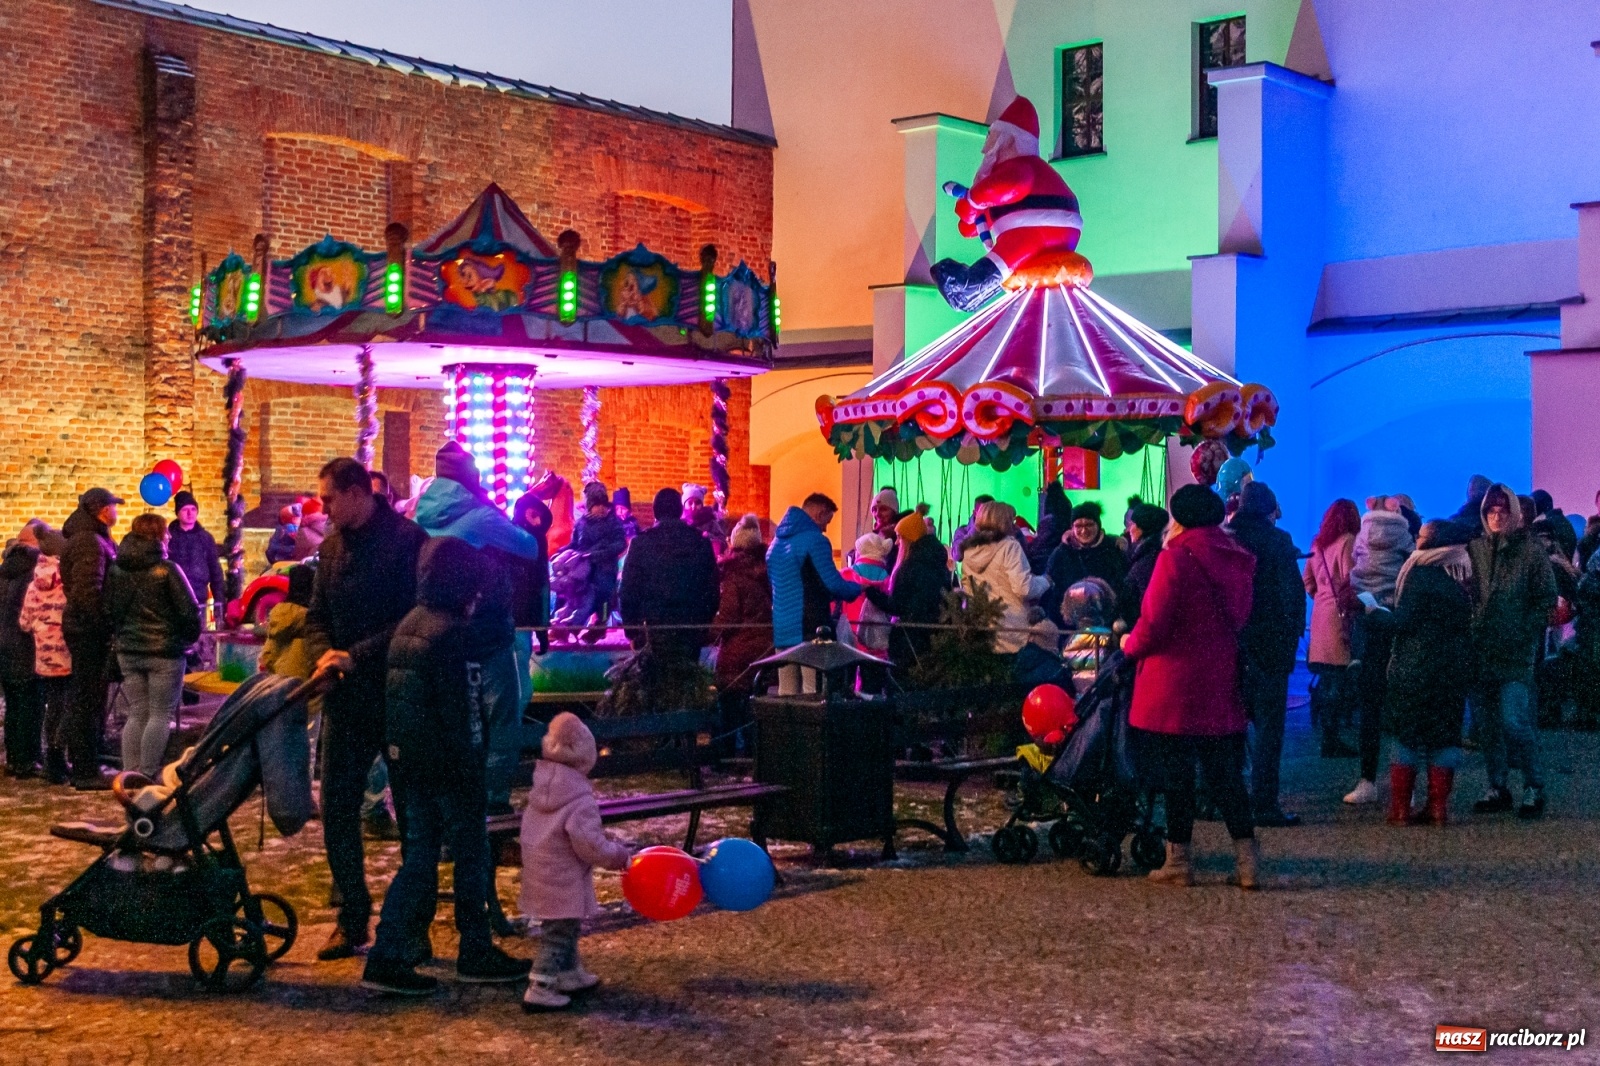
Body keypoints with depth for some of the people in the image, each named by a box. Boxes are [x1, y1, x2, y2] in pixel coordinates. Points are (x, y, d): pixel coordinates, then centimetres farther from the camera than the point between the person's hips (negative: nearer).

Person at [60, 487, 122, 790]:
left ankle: (84, 766, 25)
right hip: (90, 630, -11)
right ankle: (86, 772, -2)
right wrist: (104, 626, -19)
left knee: (86, 699, 16)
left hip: (84, 628, 11)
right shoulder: (90, 543, -17)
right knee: (88, 700, -6)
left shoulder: (93, 539, 15)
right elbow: (88, 592, -24)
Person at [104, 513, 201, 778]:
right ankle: (149, 777, -3)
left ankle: (130, 775, 10)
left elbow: (108, 609, 10)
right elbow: (189, 610, -12)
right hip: (164, 651, -6)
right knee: (160, 715, 0)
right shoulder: (166, 569, -13)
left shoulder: (116, 569, 5)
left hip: (128, 651, 6)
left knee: (136, 714, 12)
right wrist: (189, 637, 4)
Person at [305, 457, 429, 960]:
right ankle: (352, 917, 17)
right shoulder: (333, 545, 10)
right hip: (347, 698, 6)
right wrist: (326, 654, -6)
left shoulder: (408, 540, -12)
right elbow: (317, 615, 14)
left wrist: (357, 655, -20)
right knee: (336, 807, 5)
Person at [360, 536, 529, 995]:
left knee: (419, 855, 12)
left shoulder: (408, 625, 10)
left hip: (407, 760, 9)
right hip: (448, 764, -8)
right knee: (472, 855, 6)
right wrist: (472, 770, -15)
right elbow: (458, 712, -19)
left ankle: (388, 957, 7)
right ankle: (476, 954, 15)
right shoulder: (450, 633, -17)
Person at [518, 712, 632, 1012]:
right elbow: (589, 844, -26)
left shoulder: (540, 790, 4)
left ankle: (570, 975, 37)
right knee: (559, 934, -1)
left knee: (564, 930, 23)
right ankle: (540, 989, 0)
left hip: (539, 872, 9)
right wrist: (618, 854, -9)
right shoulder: (580, 800, -23)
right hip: (563, 883, -9)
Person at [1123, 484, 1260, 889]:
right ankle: (1247, 857, 7)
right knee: (1223, 772, 11)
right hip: (1220, 687, 6)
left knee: (1176, 772, 4)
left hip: (1174, 688, -6)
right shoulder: (1234, 560, 8)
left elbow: (1154, 624, -16)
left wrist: (1130, 644, 3)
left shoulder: (1175, 558, -13)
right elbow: (1238, 619, 15)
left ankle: (1178, 859, 10)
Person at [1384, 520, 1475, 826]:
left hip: (1416, 663, -5)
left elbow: (1403, 621, -14)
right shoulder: (1462, 576, 7)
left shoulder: (1421, 573, -11)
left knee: (1408, 733, 2)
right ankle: (1437, 807, 9)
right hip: (1456, 665, 5)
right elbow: (1467, 624, 11)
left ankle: (1400, 809, 1)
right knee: (1445, 733, 9)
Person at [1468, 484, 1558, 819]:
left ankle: (1534, 787, 3)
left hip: (1515, 653, -4)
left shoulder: (1530, 550, 0)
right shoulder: (1474, 548, 9)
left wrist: (1525, 634, -10)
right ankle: (1497, 788, 17)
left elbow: (1546, 600, -1)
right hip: (1479, 650, 4)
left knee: (1513, 721, -11)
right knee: (1485, 723, 7)